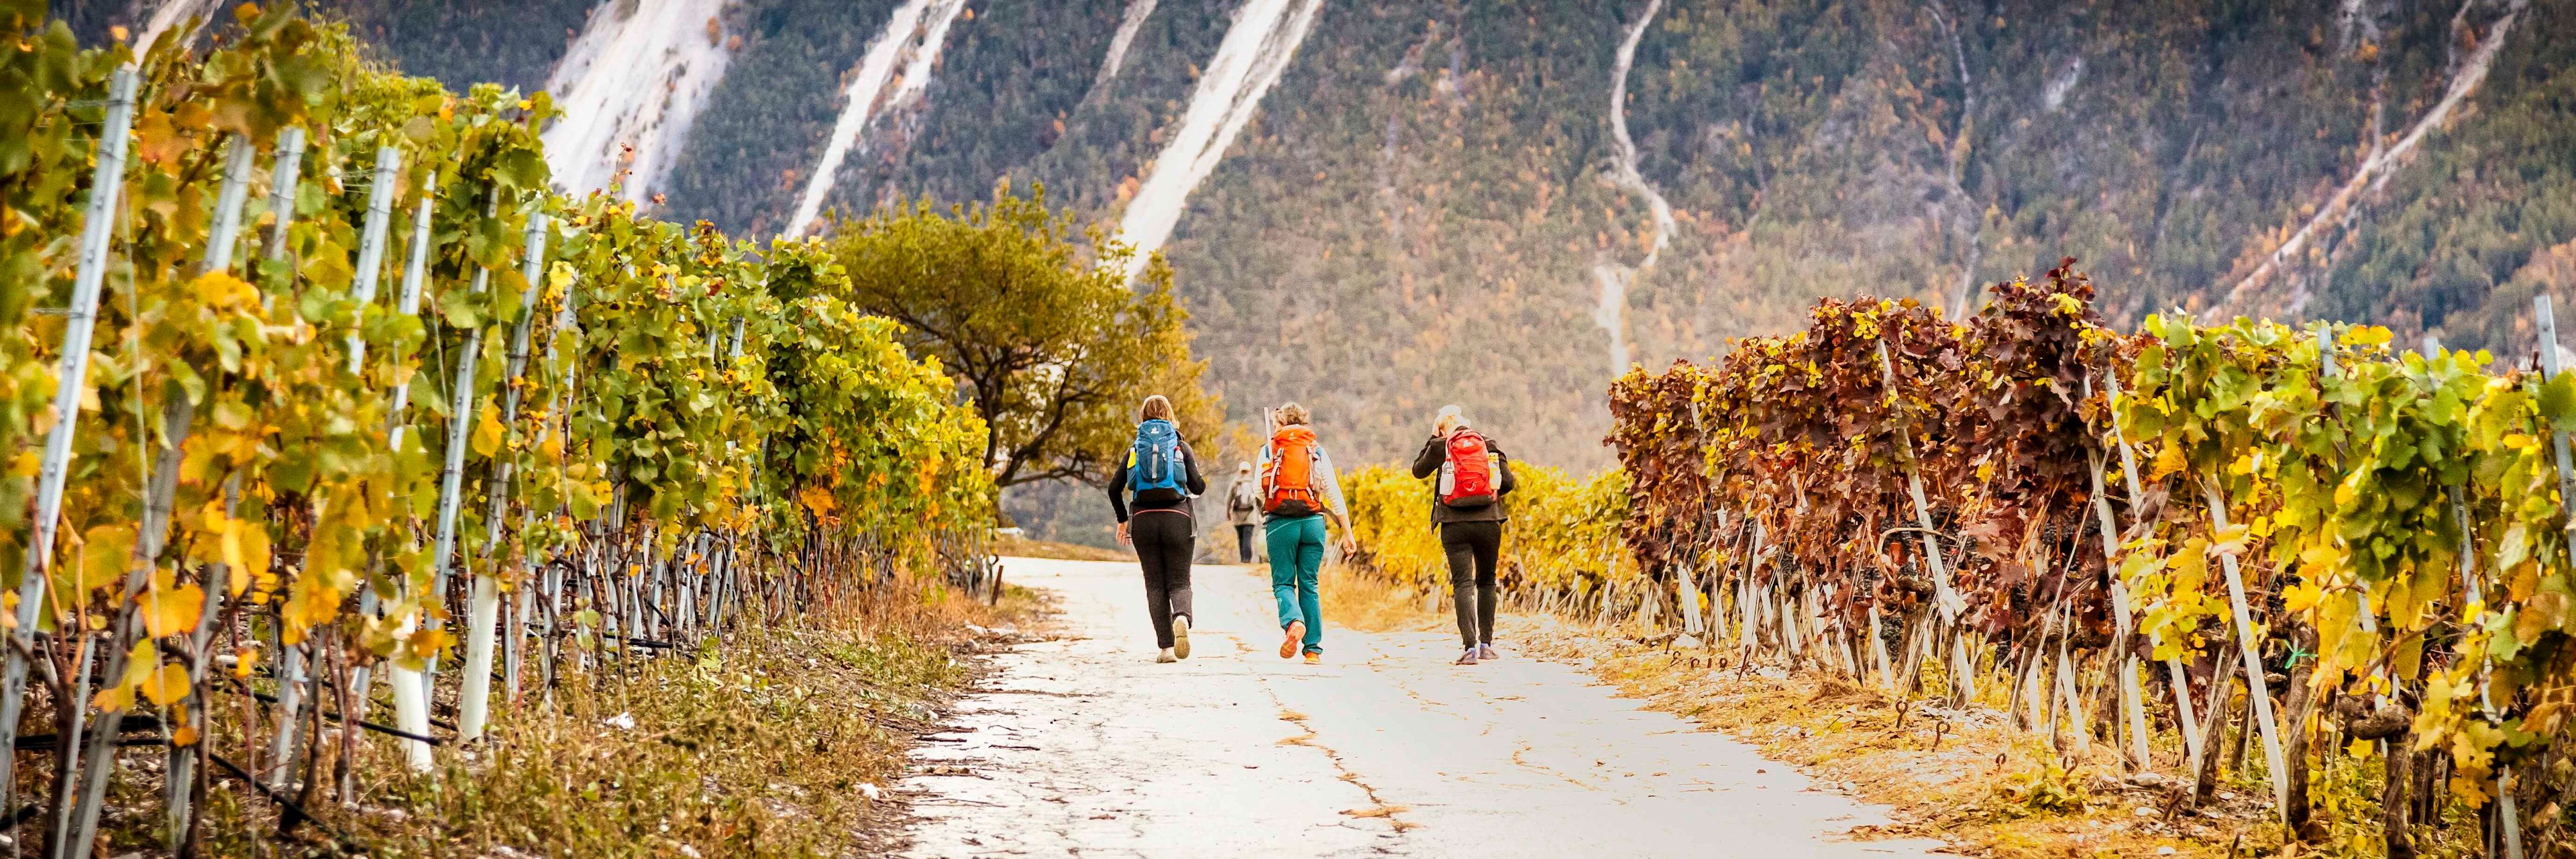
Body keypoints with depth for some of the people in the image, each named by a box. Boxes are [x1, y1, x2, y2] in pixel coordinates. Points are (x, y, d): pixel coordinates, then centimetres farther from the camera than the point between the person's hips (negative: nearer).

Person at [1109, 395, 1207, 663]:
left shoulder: (1136, 448, 10)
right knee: (1179, 581, 4)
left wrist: (1122, 519, 17)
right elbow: (1198, 487, -3)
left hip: (1143, 520, 1)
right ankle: (1182, 617, -29)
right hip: (1177, 519, -1)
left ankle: (1166, 647, -1)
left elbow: (1115, 488, 4)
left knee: (1155, 585, 7)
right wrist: (1200, 482, 21)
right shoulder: (1181, 446, 6)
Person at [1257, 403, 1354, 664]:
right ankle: (1313, 650, 4)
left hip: (1280, 523, -2)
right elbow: (1334, 493, 5)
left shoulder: (1269, 450, 7)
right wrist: (1347, 532, 6)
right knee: (1309, 585, 8)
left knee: (1283, 583, 6)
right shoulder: (1318, 452, 10)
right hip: (1313, 522, 2)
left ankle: (1293, 622, -25)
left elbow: (1259, 491, 1)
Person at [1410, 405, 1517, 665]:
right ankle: (1486, 644, 18)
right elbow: (1507, 482, 1)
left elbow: (1418, 470, 18)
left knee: (1463, 583, -2)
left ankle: (1470, 647, -14)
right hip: (1488, 521, 1)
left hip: (1455, 524, -1)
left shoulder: (1440, 446, 3)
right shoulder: (1489, 444, 6)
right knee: (1486, 582, 16)